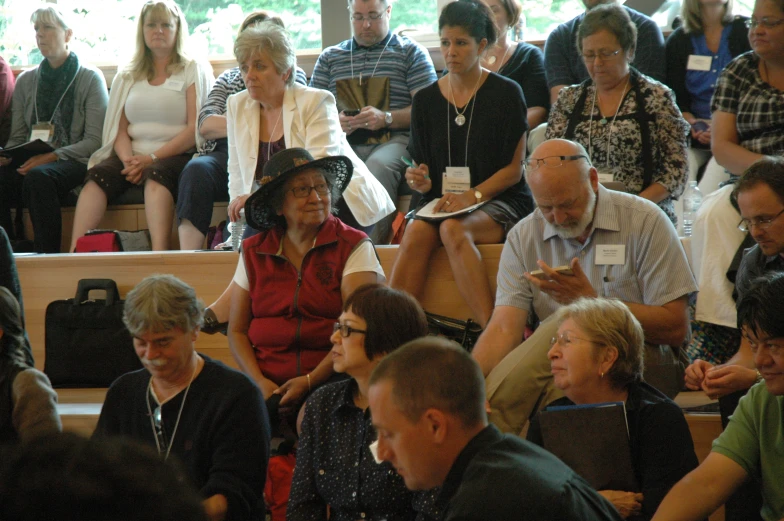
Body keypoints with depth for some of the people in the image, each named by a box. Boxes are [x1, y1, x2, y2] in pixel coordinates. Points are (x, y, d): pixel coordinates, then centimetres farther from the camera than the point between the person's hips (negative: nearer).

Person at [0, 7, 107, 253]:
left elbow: (94, 141, -3)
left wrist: (52, 157, -17)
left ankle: (46, 255, -34)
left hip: (75, 162, -4)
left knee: (38, 177, -38)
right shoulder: (25, 81, 19)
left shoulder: (90, 78, 4)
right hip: (32, 162, 4)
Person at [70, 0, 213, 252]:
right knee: (98, 175, -26)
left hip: (175, 156, -4)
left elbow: (195, 128, -3)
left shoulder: (194, 70, 8)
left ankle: (158, 257, -53)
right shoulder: (127, 77, 21)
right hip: (134, 157, 4)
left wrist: (152, 159, -13)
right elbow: (120, 129, 13)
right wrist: (128, 160, -10)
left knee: (155, 175, -36)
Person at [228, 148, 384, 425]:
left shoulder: (354, 247, 4)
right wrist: (260, 382, -6)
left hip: (330, 383, -2)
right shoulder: (253, 253, 13)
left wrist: (310, 381, -16)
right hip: (269, 386, 3)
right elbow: (237, 330, 12)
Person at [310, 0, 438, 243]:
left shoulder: (411, 52, 14)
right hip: (344, 142, 2)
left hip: (393, 141, -2)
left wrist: (386, 118, -13)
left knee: (378, 165, -38)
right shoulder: (329, 57, 23)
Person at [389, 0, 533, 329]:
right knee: (416, 233, -31)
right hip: (443, 201, 3)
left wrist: (472, 196, -16)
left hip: (498, 201, -3)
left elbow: (514, 169, -1)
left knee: (453, 230, -36)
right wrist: (422, 182, -9)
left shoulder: (506, 94, 1)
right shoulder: (426, 100, 12)